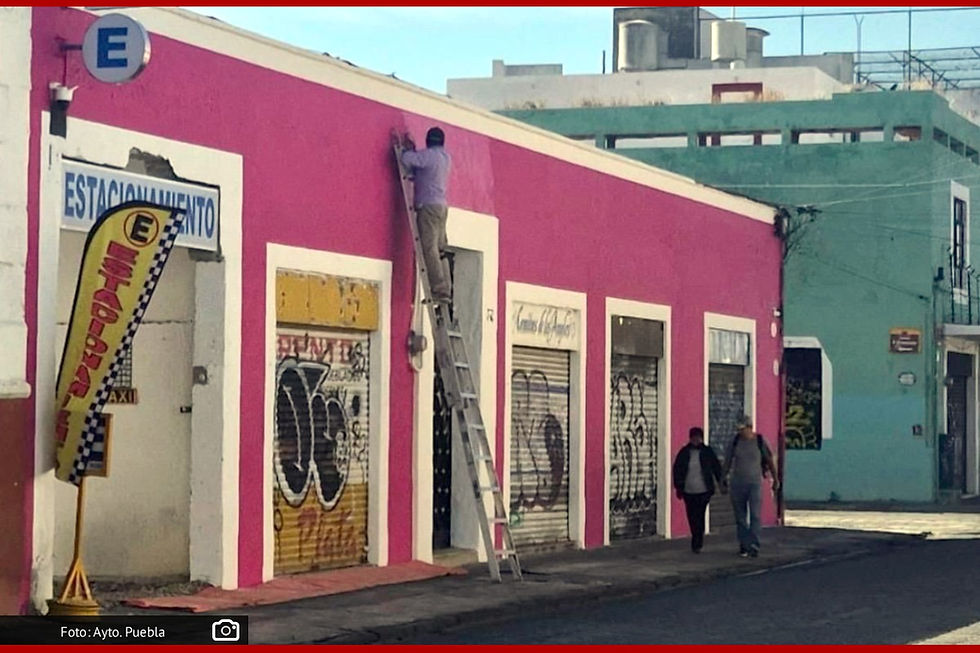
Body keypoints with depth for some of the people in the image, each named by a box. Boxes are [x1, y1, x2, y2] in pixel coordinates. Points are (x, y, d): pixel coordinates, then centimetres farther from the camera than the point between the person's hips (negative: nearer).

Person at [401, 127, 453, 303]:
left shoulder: (429, 155, -8)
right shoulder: (446, 158, 16)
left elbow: (406, 159, -15)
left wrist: (408, 149, 5)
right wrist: (412, 150, 21)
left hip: (429, 206, -9)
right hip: (442, 206, 9)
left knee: (429, 249, -13)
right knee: (440, 251, 8)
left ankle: (439, 290, -20)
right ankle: (446, 290, 4)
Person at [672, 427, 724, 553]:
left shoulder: (707, 452, 2)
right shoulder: (684, 453, 4)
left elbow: (717, 468, 7)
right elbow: (677, 470, 8)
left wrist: (721, 483, 3)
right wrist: (678, 488, 6)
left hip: (703, 491, -2)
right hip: (688, 491, 2)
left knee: (699, 517, -10)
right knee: (692, 518, 7)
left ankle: (696, 544, -8)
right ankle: (698, 542, 23)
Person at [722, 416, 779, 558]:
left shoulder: (760, 441, -7)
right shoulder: (735, 441, -1)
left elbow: (770, 461, 4)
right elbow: (728, 461, 9)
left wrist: (775, 479, 10)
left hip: (754, 483, -2)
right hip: (737, 483, 2)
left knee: (755, 515, -12)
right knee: (740, 517, 7)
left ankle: (754, 547, -13)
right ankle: (743, 546, 16)